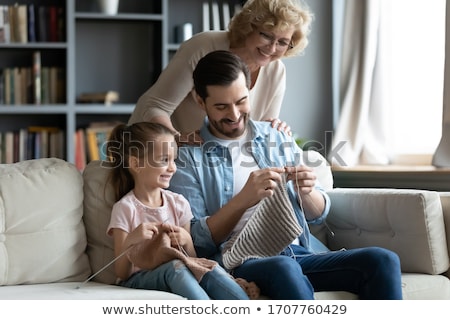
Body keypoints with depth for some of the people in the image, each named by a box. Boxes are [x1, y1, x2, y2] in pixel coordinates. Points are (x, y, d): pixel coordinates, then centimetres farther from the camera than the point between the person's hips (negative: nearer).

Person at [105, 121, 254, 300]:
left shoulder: (178, 203, 9)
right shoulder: (125, 208, -4)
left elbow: (192, 258, 13)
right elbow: (121, 273, -7)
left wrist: (186, 241, -9)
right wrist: (131, 241, -25)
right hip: (138, 280, -4)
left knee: (210, 269, -31)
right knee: (175, 267, -37)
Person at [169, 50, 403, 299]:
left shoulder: (277, 138, 19)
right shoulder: (187, 156, 5)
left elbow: (318, 214, 22)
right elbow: (195, 240, -4)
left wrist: (305, 192, -2)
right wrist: (244, 199, -18)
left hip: (299, 253, 5)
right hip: (240, 263, -5)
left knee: (382, 261, -22)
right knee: (284, 269, -40)